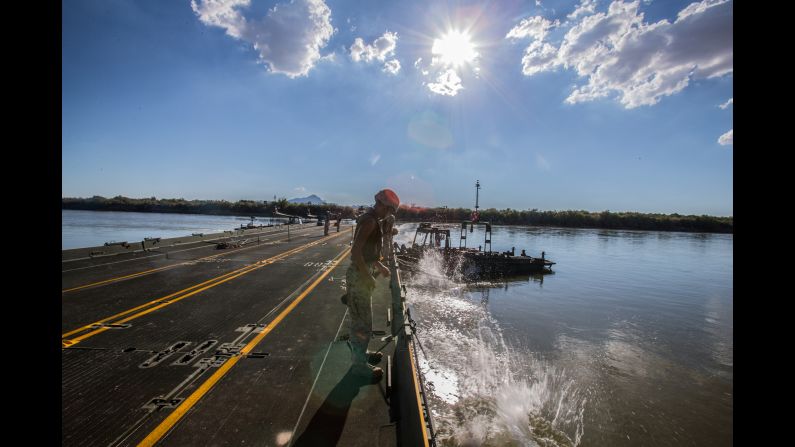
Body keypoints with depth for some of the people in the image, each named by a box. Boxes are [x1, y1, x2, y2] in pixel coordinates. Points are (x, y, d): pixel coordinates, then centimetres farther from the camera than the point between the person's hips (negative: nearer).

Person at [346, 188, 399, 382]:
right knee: (363, 322, 1)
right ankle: (359, 364, 16)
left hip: (363, 273, 10)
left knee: (360, 319, 22)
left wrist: (379, 266, 23)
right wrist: (368, 277, -22)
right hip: (359, 276, -10)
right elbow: (356, 251, -26)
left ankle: (360, 353, 39)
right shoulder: (370, 221, -19)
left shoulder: (371, 219, 12)